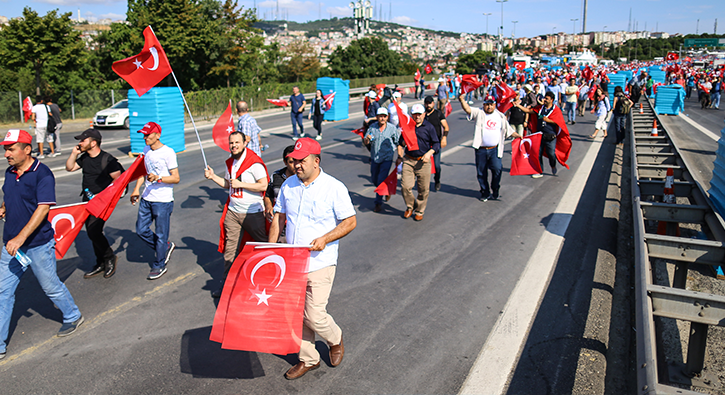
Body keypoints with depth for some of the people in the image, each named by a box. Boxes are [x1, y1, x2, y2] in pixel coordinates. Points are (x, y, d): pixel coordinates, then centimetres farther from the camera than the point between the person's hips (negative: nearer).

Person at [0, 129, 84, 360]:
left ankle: (73, 317, 35)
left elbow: (43, 209, -24)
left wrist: (20, 238, -29)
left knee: (50, 286, 10)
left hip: (38, 244, -7)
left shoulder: (42, 174, -16)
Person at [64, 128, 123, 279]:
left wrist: (102, 195, -20)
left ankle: (110, 257, 6)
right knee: (92, 233, 12)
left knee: (93, 231, -16)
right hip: (87, 201, 8)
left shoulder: (107, 159, -14)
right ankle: (101, 264, 24)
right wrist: (74, 153, 4)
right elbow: (69, 168, 19)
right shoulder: (84, 158, 9)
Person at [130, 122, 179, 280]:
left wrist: (158, 178, -27)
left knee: (161, 234, 4)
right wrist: (137, 189, 11)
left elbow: (176, 178, -13)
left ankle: (159, 265, 21)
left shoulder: (168, 152, -14)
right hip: (146, 199, 7)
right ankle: (166, 247, 32)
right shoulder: (146, 150, 8)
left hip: (163, 201, -7)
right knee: (141, 230, 11)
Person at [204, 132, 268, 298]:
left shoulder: (254, 162, -14)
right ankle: (227, 281, 20)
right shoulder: (230, 163, 12)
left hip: (252, 213, -6)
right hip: (232, 212, 7)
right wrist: (213, 176, 7)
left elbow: (263, 185, -19)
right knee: (230, 247, 9)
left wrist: (240, 184, -18)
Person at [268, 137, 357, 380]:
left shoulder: (334, 188, -12)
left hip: (320, 263, -5)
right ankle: (308, 359, 32)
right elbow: (279, 217, 12)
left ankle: (335, 339, 29)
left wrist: (325, 239, -21)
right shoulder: (288, 185, 4)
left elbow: (350, 221, -8)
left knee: (314, 316, -4)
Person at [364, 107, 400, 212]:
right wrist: (367, 139, -22)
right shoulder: (372, 127, -3)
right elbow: (365, 142, 2)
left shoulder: (392, 128, -8)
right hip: (374, 158, 4)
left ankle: (378, 203, 6)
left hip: (387, 158, -4)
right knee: (374, 180, 15)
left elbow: (398, 143, 1)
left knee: (381, 181, -8)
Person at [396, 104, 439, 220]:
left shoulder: (429, 127, 0)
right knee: (405, 186, -7)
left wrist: (429, 153, -14)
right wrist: (399, 157, 14)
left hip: (423, 161, -1)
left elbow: (436, 144, 3)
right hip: (408, 160, 1)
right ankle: (410, 206, 21)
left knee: (423, 189, 5)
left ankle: (420, 211, 25)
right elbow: (401, 142, 18)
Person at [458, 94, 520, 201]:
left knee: (497, 169, -15)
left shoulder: (500, 116, 12)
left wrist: (518, 136, 19)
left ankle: (495, 191, 4)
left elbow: (508, 129, 22)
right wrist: (462, 100, -31)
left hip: (494, 149, 1)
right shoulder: (479, 113, 3)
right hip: (481, 150, -1)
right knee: (481, 173, 6)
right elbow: (468, 110, -14)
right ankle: (485, 193, 22)